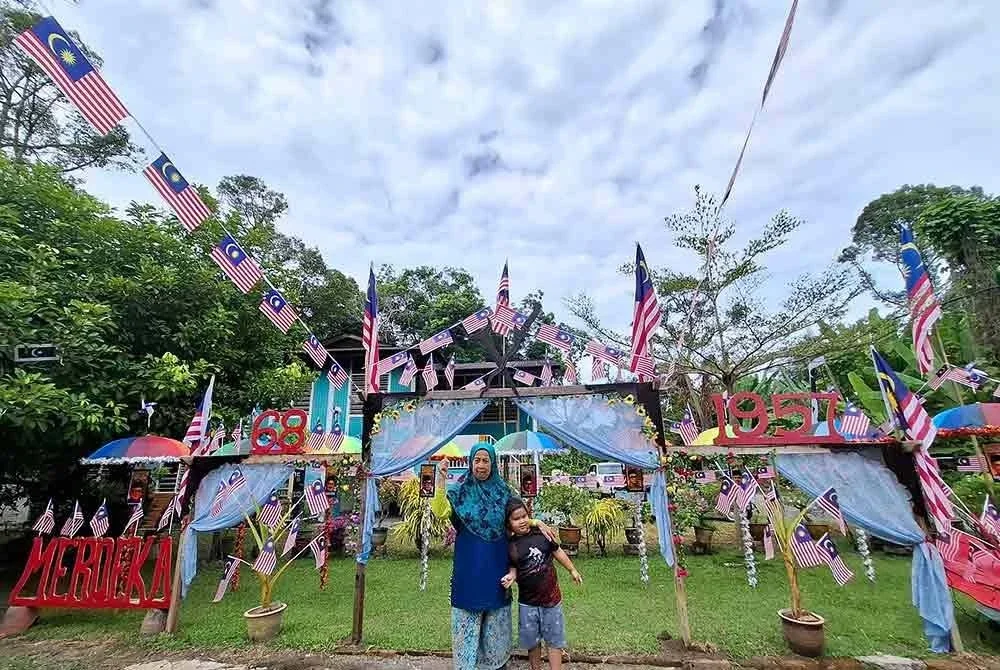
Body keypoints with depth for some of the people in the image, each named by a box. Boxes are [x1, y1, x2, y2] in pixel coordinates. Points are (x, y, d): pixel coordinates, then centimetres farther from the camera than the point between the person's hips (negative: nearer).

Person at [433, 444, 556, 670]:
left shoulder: (503, 490, 1)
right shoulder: (461, 491, -5)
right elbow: (440, 512, -20)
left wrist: (537, 522, -9)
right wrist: (441, 480, -29)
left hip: (496, 563, 2)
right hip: (470, 564, -2)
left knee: (496, 613, 14)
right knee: (469, 612, 7)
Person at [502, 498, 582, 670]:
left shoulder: (541, 534, -10)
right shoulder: (510, 546, -11)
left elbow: (558, 552, 3)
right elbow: (513, 568, 0)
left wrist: (573, 570, 11)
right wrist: (510, 576, -22)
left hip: (551, 597, 0)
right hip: (527, 602, 0)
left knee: (554, 639, 13)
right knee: (532, 641, 18)